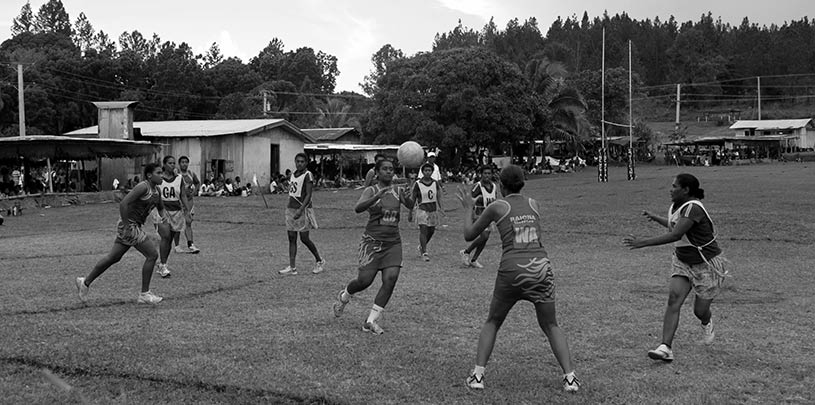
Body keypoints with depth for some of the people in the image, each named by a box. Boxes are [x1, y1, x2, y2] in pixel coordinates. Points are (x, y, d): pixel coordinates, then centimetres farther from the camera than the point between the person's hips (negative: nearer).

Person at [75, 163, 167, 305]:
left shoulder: (156, 190, 11)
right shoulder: (143, 187, -18)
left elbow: (160, 207, 27)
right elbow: (123, 203, -26)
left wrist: (163, 214, 4)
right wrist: (126, 225, -25)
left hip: (134, 226, 9)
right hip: (129, 225, -9)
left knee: (113, 257, 15)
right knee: (152, 255, -9)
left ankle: (85, 282, 26)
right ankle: (144, 294, -1)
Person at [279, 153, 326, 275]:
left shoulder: (308, 175, -10)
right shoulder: (293, 175, 13)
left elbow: (308, 195, -16)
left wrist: (300, 210, -25)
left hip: (303, 209, -7)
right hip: (291, 209, 7)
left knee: (304, 238, -3)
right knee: (292, 238, 3)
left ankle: (320, 261, 16)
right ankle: (292, 267, 5)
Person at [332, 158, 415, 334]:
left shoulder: (398, 191, 5)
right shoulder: (371, 191, -5)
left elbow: (411, 206, -13)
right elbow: (358, 208, -23)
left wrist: (408, 198, -37)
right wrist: (377, 197, -39)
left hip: (393, 242, 3)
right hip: (373, 240, -3)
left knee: (391, 280, -11)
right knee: (365, 280, -4)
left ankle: (371, 321, -2)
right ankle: (344, 296, 31)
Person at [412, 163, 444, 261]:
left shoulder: (435, 183, 5)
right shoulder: (417, 184, -7)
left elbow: (438, 196, 16)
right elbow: (412, 199, -2)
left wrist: (440, 208, 10)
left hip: (433, 210, 5)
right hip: (422, 210, -5)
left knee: (431, 231, 11)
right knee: (423, 230, -12)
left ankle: (421, 246, 34)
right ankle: (424, 253, -10)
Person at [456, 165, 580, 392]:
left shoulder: (497, 207, 4)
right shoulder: (534, 205, 13)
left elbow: (469, 235, 13)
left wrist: (468, 208, 27)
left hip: (512, 270, -2)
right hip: (540, 266, 2)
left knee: (492, 323, 19)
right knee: (550, 325, 18)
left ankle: (477, 376, 11)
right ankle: (570, 377, 6)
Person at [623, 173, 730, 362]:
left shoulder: (693, 208, -26)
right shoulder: (676, 206, 2)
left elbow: (675, 235, -36)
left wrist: (643, 242, -38)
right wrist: (655, 217, 26)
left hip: (707, 265, -7)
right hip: (683, 263, 7)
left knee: (700, 310, 3)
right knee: (674, 299, -14)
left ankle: (707, 323, 43)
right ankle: (666, 348, -21)